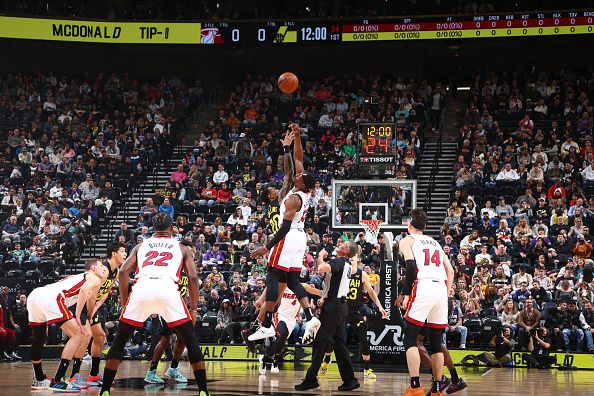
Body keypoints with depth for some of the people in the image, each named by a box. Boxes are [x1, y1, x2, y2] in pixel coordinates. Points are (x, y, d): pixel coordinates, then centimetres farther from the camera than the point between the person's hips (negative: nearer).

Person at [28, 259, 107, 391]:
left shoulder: (77, 277, 37)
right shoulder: (95, 278, 13)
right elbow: (84, 289, -8)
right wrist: (77, 316, -10)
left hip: (33, 296, 9)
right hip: (50, 297, -9)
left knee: (39, 339, 25)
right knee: (78, 335, -4)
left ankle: (39, 380, 38)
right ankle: (57, 381, -9)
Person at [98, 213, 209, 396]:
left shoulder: (141, 246, 30)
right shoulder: (182, 248, 27)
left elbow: (123, 272, 17)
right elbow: (193, 277, 13)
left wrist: (125, 303, 24)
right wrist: (193, 309, 19)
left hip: (141, 289, 1)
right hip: (168, 289, -1)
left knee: (119, 342, 18)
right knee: (191, 342, 13)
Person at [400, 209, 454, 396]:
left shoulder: (407, 241, 9)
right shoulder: (435, 242, 27)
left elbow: (411, 266, -9)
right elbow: (450, 271, 18)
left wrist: (406, 293, -5)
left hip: (422, 287, -6)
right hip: (440, 289, 6)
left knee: (410, 339, -3)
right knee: (435, 342, 13)